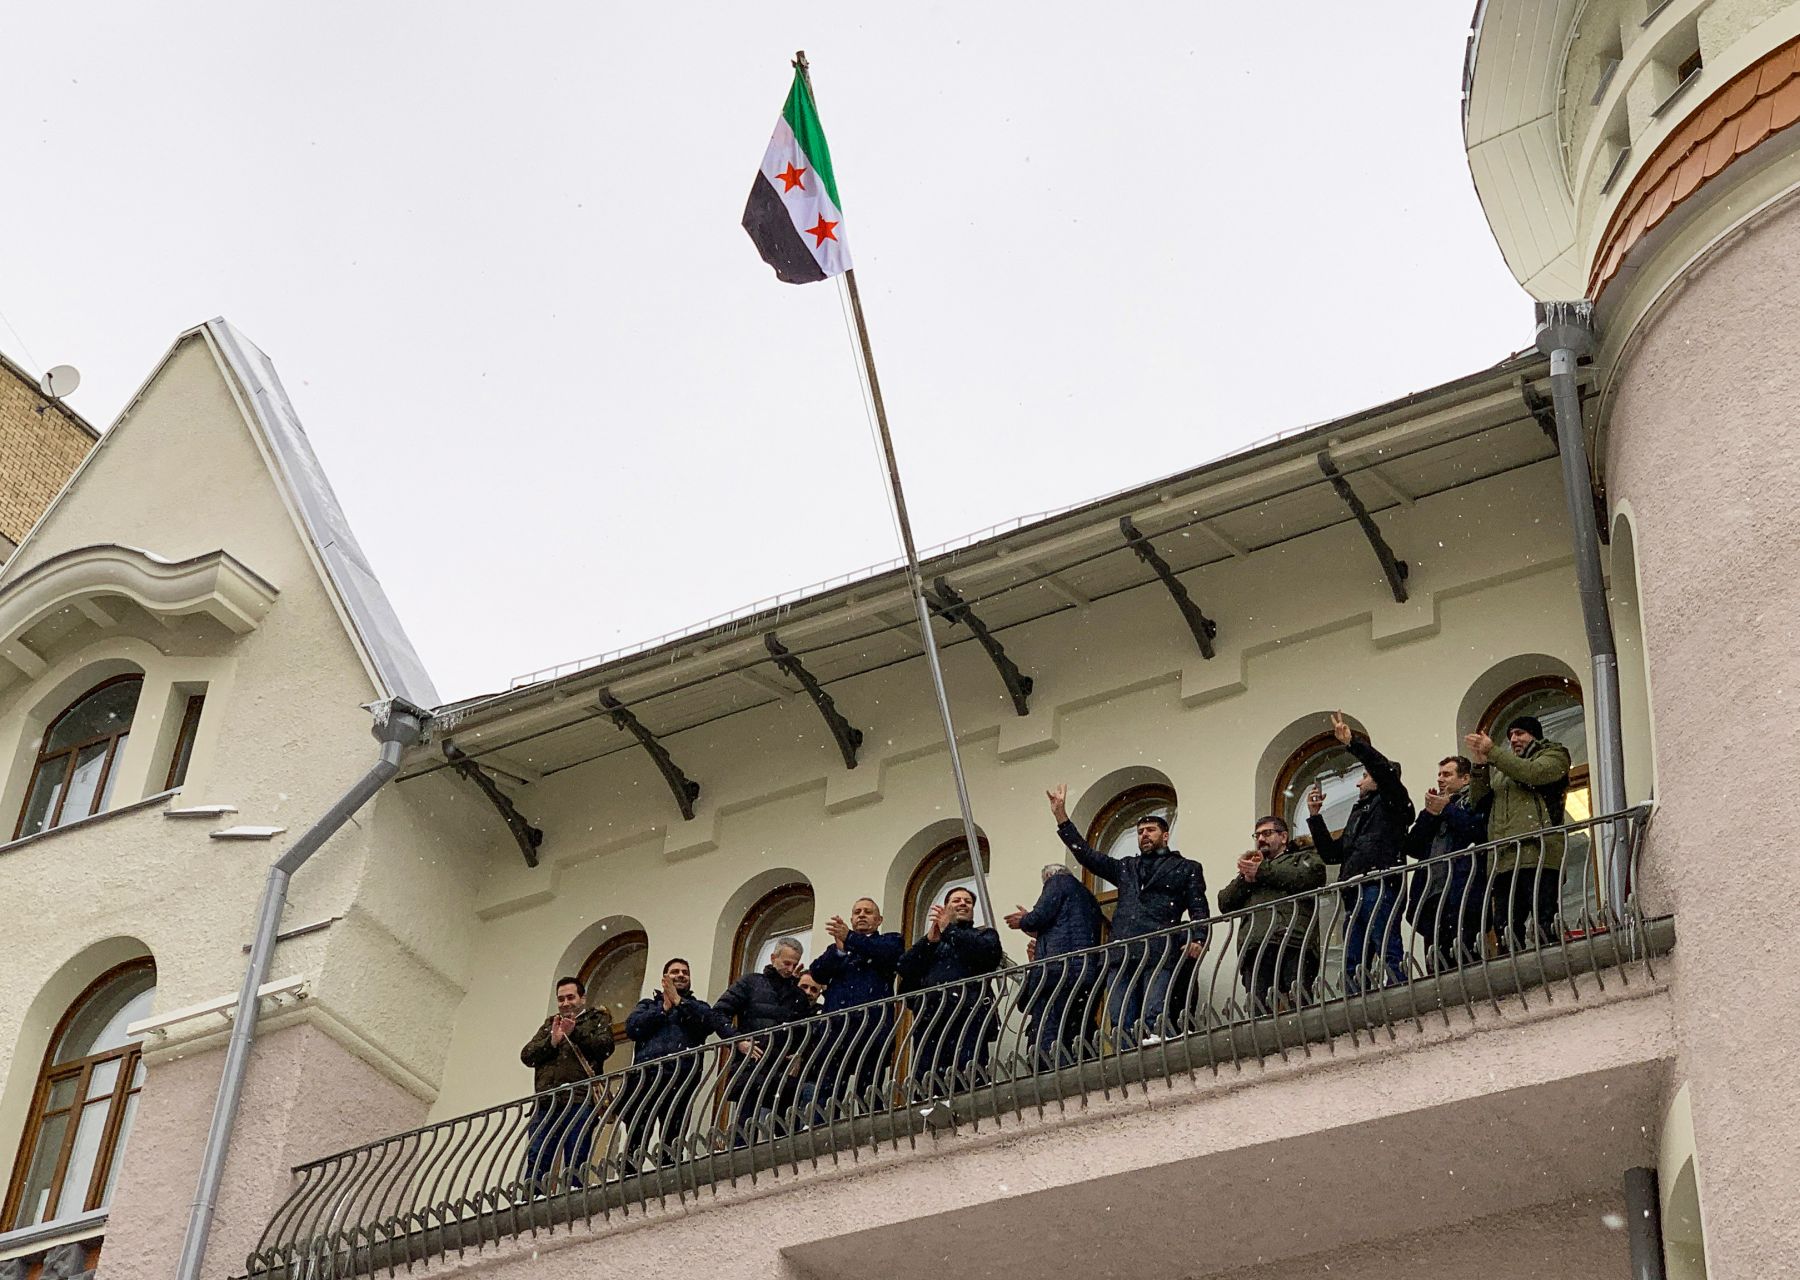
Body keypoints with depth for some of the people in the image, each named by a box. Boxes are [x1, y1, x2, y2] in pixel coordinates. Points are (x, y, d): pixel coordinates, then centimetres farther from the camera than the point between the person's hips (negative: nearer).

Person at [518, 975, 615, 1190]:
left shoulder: (596, 1021, 19)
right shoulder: (549, 1024, 29)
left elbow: (605, 1046, -2)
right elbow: (526, 1055, 15)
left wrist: (575, 1033, -10)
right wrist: (552, 1042, -2)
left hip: (579, 1101, -3)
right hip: (545, 1103, 3)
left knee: (575, 1162, -10)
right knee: (535, 1161, -8)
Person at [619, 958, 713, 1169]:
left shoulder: (698, 1007, 27)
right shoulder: (648, 1004, 28)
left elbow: (709, 1022, 2)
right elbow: (632, 1028, 7)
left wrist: (679, 1001, 2)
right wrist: (663, 1009, 4)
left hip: (681, 1079, 0)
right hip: (645, 1076, 0)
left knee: (672, 1142, -8)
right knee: (636, 1141, -10)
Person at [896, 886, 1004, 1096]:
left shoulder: (985, 933, 23)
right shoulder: (928, 942, 31)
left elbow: (989, 952, -2)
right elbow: (903, 968, 14)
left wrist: (949, 930, 3)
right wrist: (929, 940, 2)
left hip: (968, 1017, -3)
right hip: (928, 1019, 3)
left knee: (967, 1083, -15)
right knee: (925, 1085, -9)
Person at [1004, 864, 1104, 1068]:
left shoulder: (1058, 881, 8)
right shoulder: (1088, 896, 31)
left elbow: (1040, 916, -6)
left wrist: (1023, 922, 15)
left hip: (1057, 970, -8)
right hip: (1088, 973, 8)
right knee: (1077, 1041, 4)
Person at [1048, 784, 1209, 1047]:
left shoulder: (1186, 868, 19)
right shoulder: (1126, 868, 31)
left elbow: (1198, 909, 9)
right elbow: (1087, 855, 26)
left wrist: (1197, 939, -11)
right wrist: (1061, 817, 21)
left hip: (1159, 955, -4)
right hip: (1122, 956, 4)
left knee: (1155, 1018, -21)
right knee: (1121, 1024, -8)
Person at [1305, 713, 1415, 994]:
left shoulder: (1390, 802, 11)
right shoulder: (1358, 815, 34)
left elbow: (1383, 768, -9)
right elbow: (1332, 853, 29)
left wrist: (1352, 742, -9)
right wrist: (1314, 816, 23)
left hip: (1379, 886, -9)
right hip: (1355, 894, 9)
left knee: (1390, 954, -18)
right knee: (1352, 965, 0)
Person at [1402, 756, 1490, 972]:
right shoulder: (1437, 806, 30)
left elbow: (1481, 831, -12)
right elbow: (1410, 847, 19)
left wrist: (1447, 809, 0)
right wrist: (1429, 814, 8)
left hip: (1462, 896, -7)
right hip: (1432, 898, 7)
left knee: (1466, 961, -16)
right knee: (1438, 966, -1)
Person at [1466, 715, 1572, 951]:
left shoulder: (1554, 755, 17)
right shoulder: (1500, 768, 33)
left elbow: (1533, 773, -4)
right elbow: (1477, 799, 22)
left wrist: (1493, 752, -3)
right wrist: (1480, 764, 8)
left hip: (1537, 851, -6)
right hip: (1504, 859, 6)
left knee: (1544, 923, -17)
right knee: (1504, 926, -5)